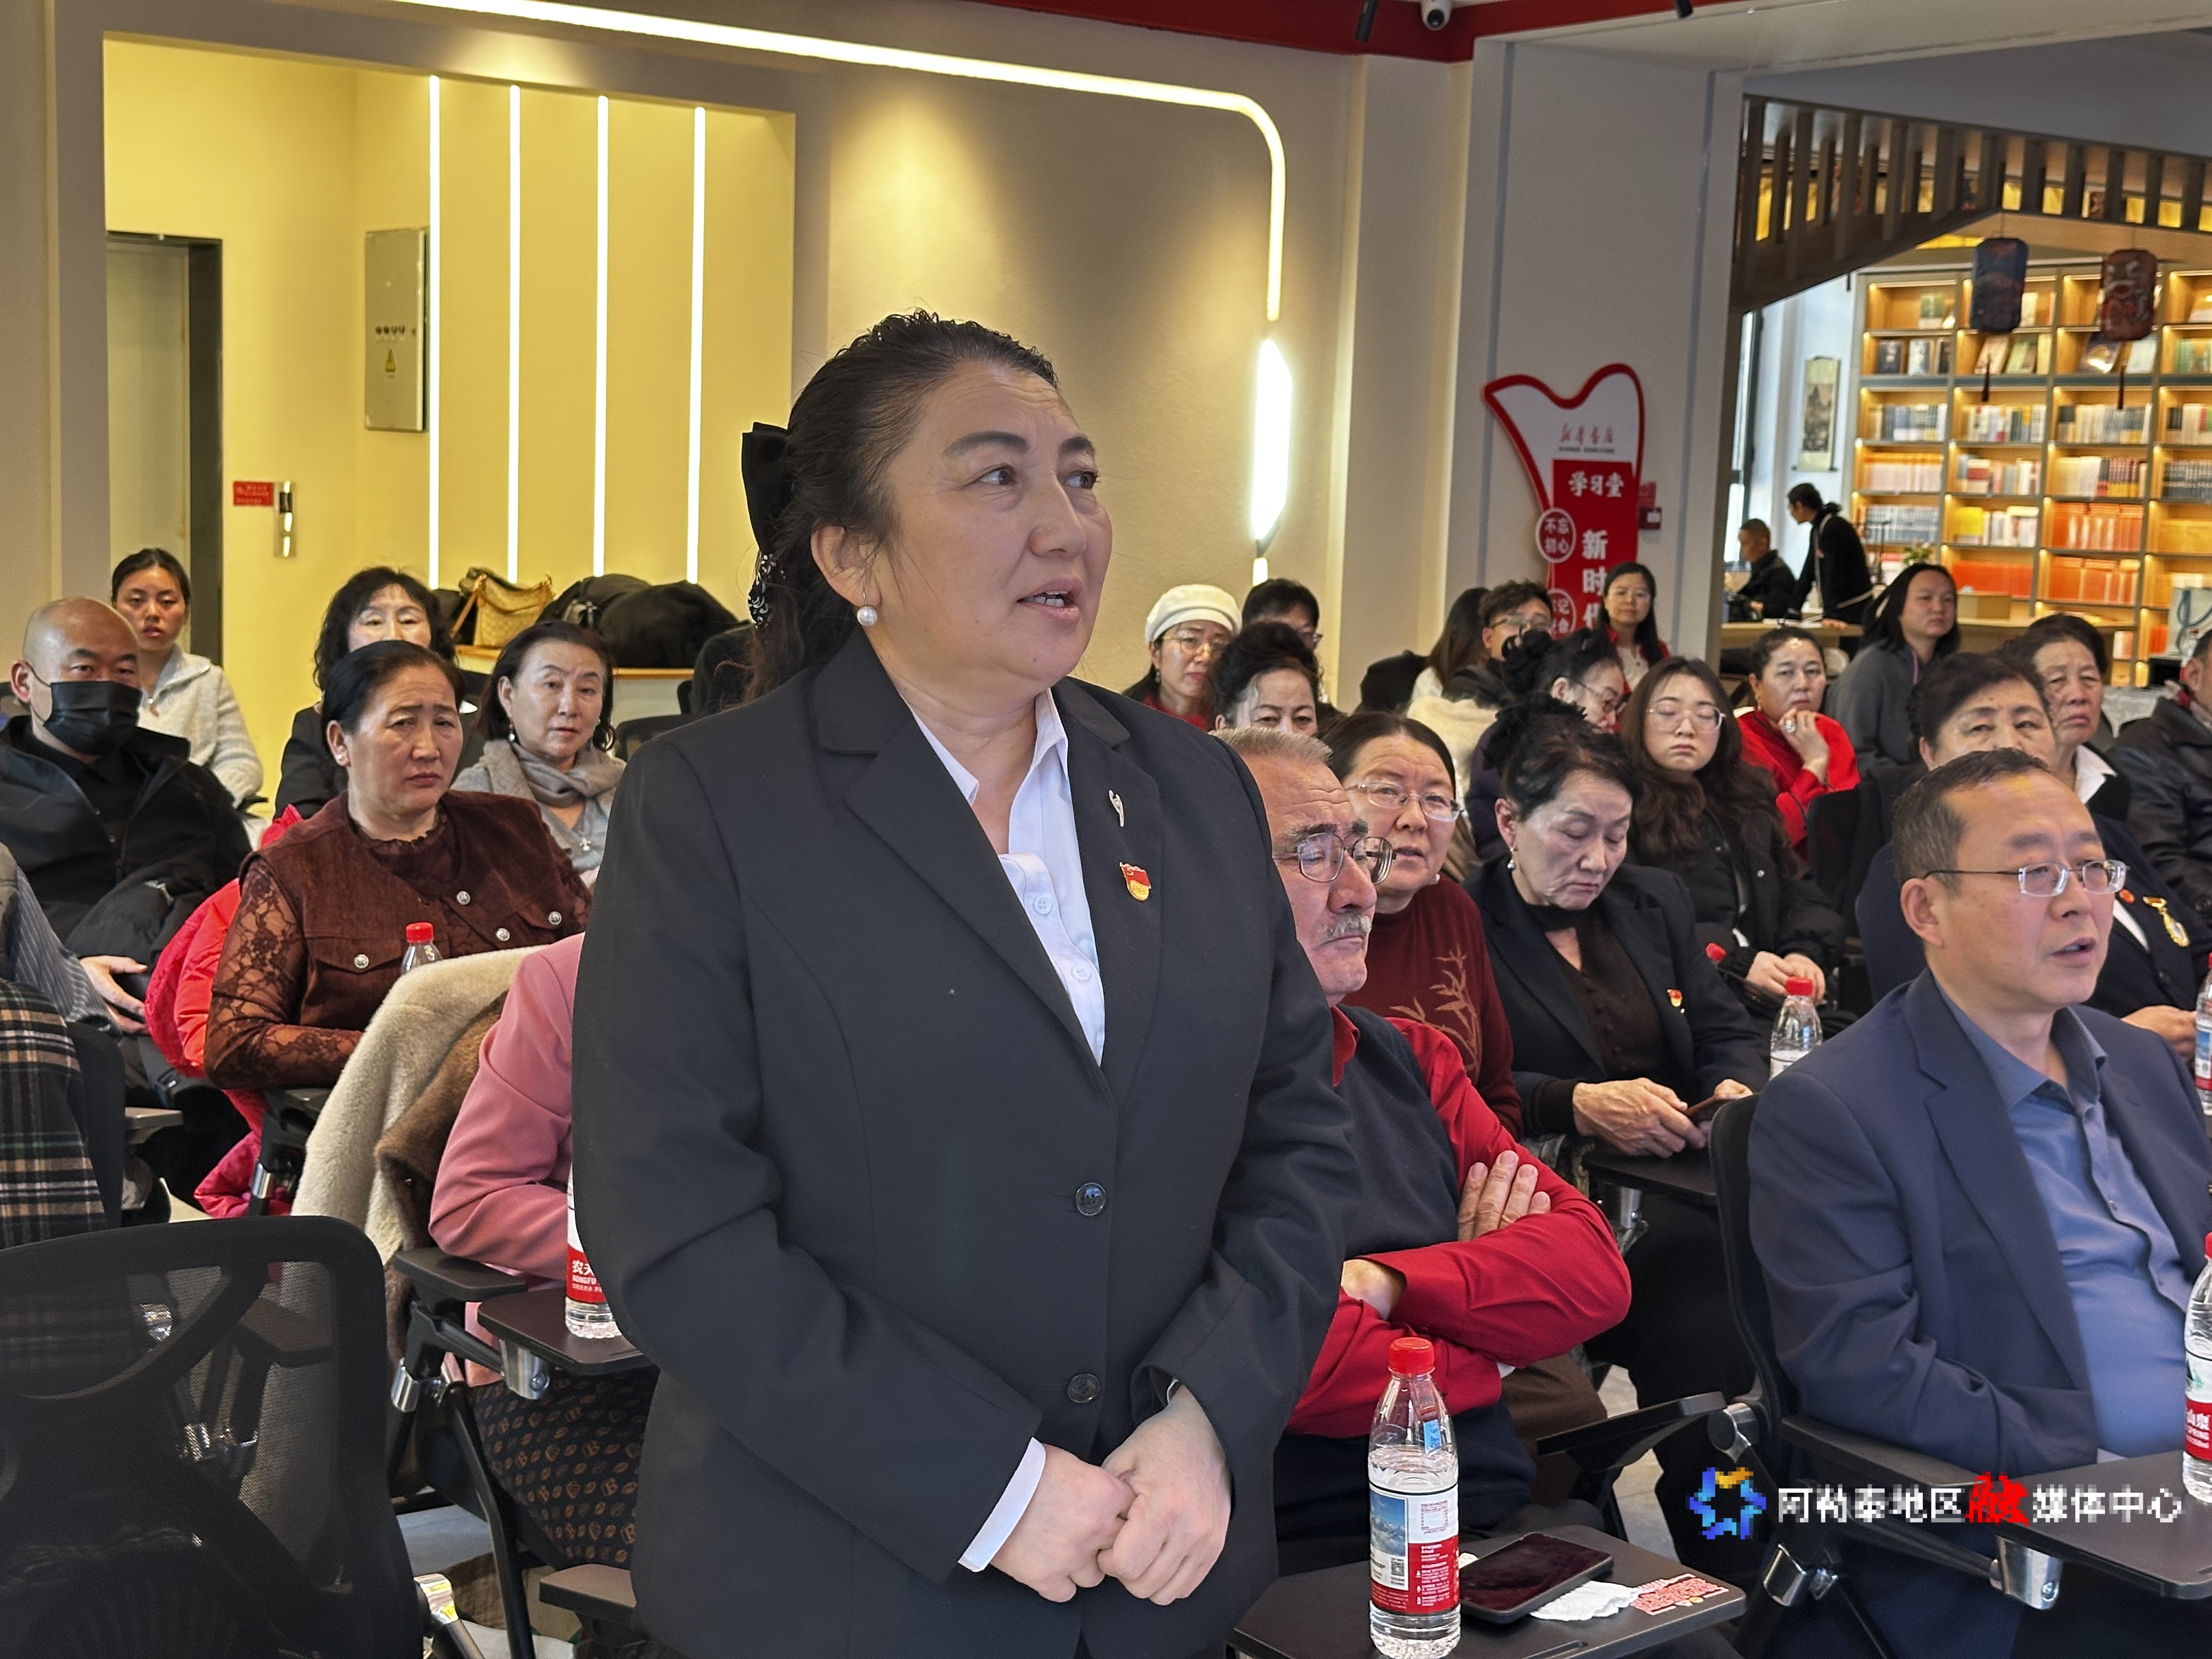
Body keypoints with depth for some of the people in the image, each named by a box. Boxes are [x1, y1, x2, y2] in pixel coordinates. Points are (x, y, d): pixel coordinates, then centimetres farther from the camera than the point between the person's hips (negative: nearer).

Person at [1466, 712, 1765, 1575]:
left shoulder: (1655, 901, 21)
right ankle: (1737, 1591, -19)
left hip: (1678, 1178, 5)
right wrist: (1579, 1106, -22)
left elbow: (1731, 1033, 20)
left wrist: (1737, 1090, -4)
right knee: (1705, 1328, -33)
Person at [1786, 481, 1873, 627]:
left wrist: (1830, 614, -27)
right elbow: (1807, 574, 17)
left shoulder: (1834, 528, -15)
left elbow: (1834, 573, -22)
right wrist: (1793, 611, 13)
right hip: (1838, 609, 9)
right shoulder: (1816, 530, 14)